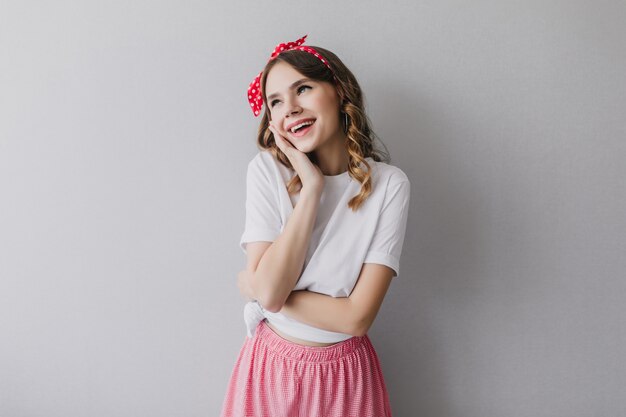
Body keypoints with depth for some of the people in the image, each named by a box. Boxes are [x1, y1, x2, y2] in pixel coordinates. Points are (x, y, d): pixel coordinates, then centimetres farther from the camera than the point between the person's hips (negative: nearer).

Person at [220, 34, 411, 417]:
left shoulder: (389, 184, -15)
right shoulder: (267, 170, -12)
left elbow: (356, 317, -18)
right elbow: (269, 291, -21)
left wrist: (255, 289, -14)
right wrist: (311, 188, -23)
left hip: (345, 374, 0)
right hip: (271, 366, 1)